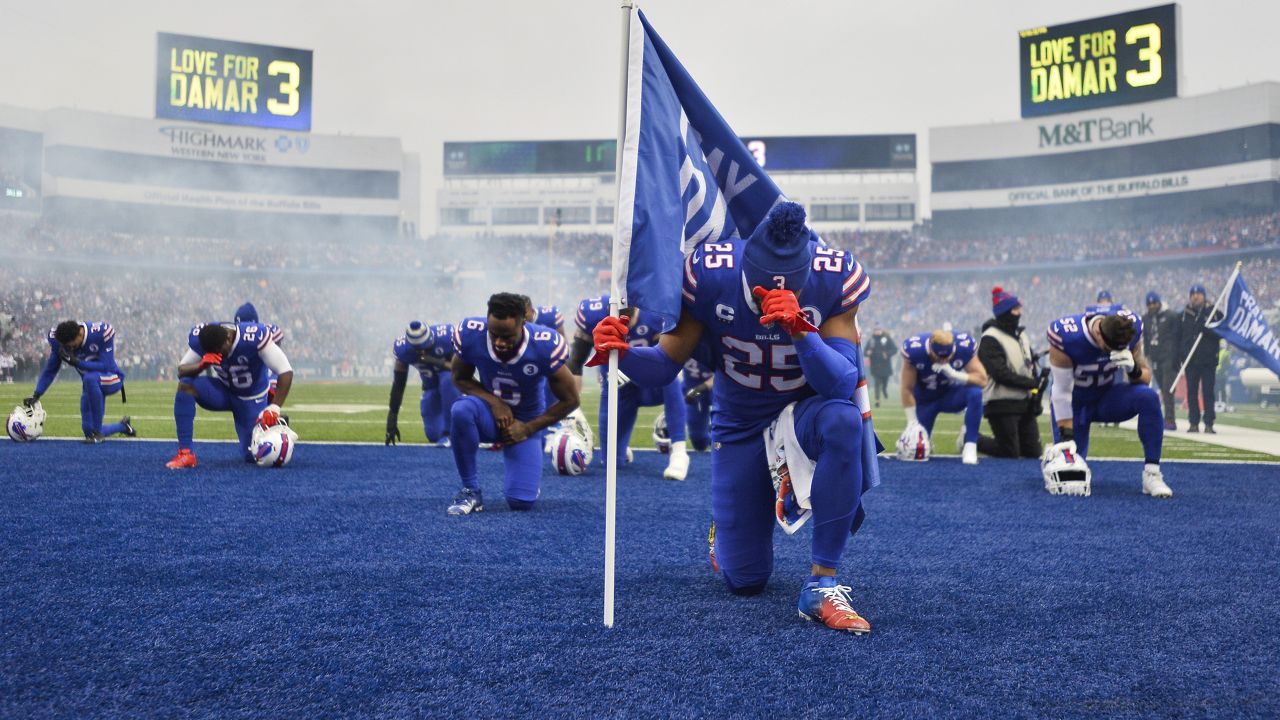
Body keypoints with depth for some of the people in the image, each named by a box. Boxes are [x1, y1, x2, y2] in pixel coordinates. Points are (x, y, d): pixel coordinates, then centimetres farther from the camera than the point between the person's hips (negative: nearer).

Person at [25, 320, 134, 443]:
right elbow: (50, 370, -2)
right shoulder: (57, 339, -12)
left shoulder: (101, 333, -26)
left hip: (111, 380, -6)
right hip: (91, 386, 6)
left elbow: (106, 367, -26)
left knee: (90, 378, -41)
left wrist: (76, 362, -33)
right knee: (89, 430, -2)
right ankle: (123, 426, 32)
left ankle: (97, 431, -28)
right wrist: (36, 395, -10)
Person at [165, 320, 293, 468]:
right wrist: (202, 365, -38)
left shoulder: (255, 338, -33)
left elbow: (286, 372, -32)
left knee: (253, 456, -5)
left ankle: (276, 424, 28)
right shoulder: (199, 338, -20)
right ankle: (185, 454, -22)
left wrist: (274, 408, -41)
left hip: (251, 399, -3)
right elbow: (181, 371, -16)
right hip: (224, 390, 3)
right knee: (185, 385, -27)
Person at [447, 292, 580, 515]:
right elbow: (460, 378, -4)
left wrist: (527, 429, -13)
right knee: (461, 410, -37)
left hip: (526, 422, -1)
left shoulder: (545, 345, -26)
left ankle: (528, 473, 25)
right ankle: (471, 490, -18)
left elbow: (570, 400, -13)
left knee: (521, 502, -13)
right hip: (490, 412, 1)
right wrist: (494, 402, -21)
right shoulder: (470, 334, -23)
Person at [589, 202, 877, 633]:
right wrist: (621, 353, -37)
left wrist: (800, 328, -46)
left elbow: (842, 384, -29)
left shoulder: (836, 279, -23)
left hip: (808, 409, 0)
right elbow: (664, 368, -15)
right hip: (740, 427, 1)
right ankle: (727, 525, 40)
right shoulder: (708, 274, -22)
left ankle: (821, 585, -26)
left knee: (843, 421, -40)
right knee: (744, 580, 1)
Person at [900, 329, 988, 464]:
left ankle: (970, 445, -21)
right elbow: (908, 389, -19)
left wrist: (954, 374, -38)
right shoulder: (914, 350, -29)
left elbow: (982, 380, -22)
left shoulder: (965, 346, -26)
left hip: (951, 394, 0)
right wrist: (912, 422, -18)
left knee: (975, 393, -33)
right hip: (925, 400, 0)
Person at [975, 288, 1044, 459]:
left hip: (1024, 404, 8)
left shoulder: (1021, 335, 14)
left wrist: (1036, 392, -2)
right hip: (1001, 406, -8)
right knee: (1010, 454, -2)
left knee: (1034, 452, 7)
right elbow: (1001, 374, -20)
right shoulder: (990, 339, -13)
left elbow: (1032, 364, 13)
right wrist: (1033, 383, -19)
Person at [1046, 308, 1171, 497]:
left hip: (1108, 396, 3)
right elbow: (1061, 392, -25)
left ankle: (1152, 474, -23)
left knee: (1148, 397, -28)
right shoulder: (1067, 337, -32)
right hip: (1076, 403, -3)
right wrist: (1066, 438, -25)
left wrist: (1133, 369, -33)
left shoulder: (1132, 329, -19)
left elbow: (1146, 378, -8)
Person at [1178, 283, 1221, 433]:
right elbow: (1179, 336, 12)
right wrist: (1179, 355, 6)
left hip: (1208, 359, -2)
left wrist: (1206, 330, -20)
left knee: (1208, 392, -3)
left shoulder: (1213, 312, 3)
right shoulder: (1184, 314, 11)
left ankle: (1209, 424, -1)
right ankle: (1193, 423, 8)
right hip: (1190, 359, 2)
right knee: (1192, 392, 3)